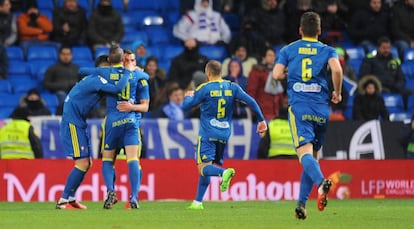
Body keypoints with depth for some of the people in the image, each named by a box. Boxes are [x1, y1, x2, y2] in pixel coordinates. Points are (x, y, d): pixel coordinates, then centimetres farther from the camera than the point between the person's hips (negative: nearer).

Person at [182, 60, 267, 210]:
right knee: (207, 169, 14)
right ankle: (198, 202, 12)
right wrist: (261, 120, 5)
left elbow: (186, 106, 1)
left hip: (207, 134, -5)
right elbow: (250, 101, -2)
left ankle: (224, 172, -43)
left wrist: (189, 96, 24)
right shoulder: (232, 87, 5)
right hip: (224, 134, 5)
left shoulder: (204, 89, -5)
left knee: (204, 167, -13)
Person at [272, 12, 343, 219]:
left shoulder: (288, 50, 10)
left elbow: (276, 74, -1)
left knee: (305, 152, -17)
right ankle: (301, 204, 11)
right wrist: (337, 93, 5)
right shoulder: (327, 50, 8)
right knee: (313, 154, 14)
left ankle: (321, 181, -48)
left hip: (299, 107, -2)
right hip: (321, 109, 2)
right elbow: (336, 69, -11)